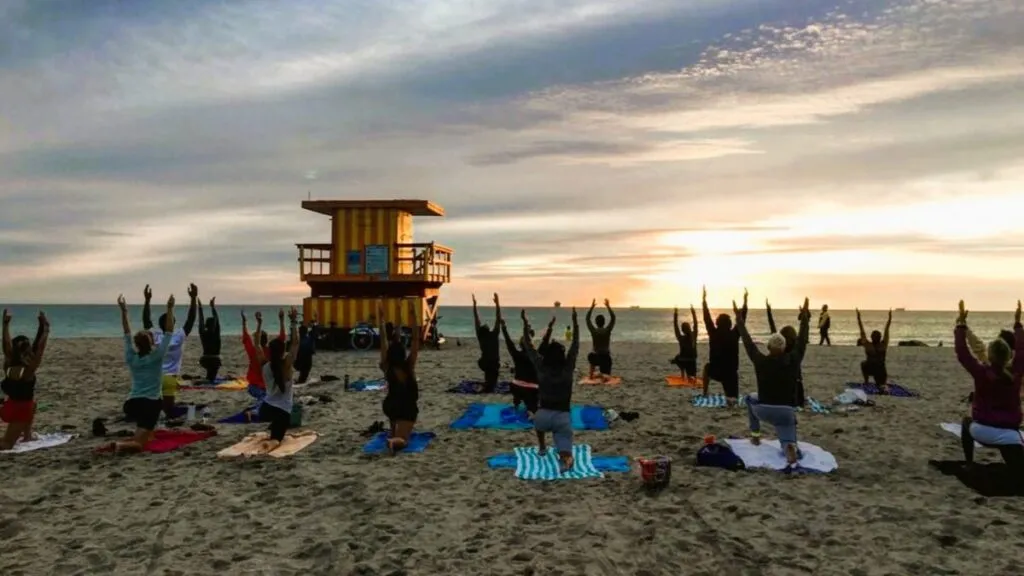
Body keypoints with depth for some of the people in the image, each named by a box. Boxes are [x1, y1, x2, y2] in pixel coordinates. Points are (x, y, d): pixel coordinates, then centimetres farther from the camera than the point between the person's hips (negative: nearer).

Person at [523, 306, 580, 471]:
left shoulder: (541, 367, -1)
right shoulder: (568, 368, 0)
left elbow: (530, 349, 9)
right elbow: (575, 346, 8)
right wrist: (575, 322, 10)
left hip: (544, 416, 1)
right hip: (563, 417, -1)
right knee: (564, 453, 1)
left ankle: (542, 447, 39)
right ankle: (566, 459, -32)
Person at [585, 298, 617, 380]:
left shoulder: (593, 331, -7)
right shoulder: (607, 330, -8)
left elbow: (587, 319, 4)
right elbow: (613, 318, 1)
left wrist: (592, 307, 7)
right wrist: (608, 306, 3)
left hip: (597, 357, 1)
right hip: (606, 357, -1)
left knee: (591, 356, 37)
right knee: (606, 376, 6)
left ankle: (591, 375, 28)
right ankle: (603, 375, -30)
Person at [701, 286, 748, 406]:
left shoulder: (714, 333, -8)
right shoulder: (734, 334, -6)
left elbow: (707, 318, -2)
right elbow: (742, 319, 1)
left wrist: (704, 299, 2)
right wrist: (745, 300, 4)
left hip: (715, 371, 0)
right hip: (731, 372, 0)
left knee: (707, 367, 36)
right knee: (732, 401, 3)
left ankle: (705, 393, 29)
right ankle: (730, 398, -34)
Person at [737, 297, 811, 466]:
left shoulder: (761, 361, -7)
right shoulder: (793, 360, -4)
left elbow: (748, 342, 2)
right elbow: (802, 341, 6)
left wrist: (739, 318, 8)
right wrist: (805, 316, 14)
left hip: (764, 409, 0)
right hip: (786, 411, 0)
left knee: (751, 398, 35)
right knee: (789, 445, 10)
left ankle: (755, 436, 30)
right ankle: (790, 447, -31)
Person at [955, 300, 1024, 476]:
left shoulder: (981, 373, -10)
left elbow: (962, 352, -5)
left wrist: (961, 324, -3)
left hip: (981, 431, 0)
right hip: (1009, 434, 1)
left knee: (967, 422, 34)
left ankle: (969, 464, 33)